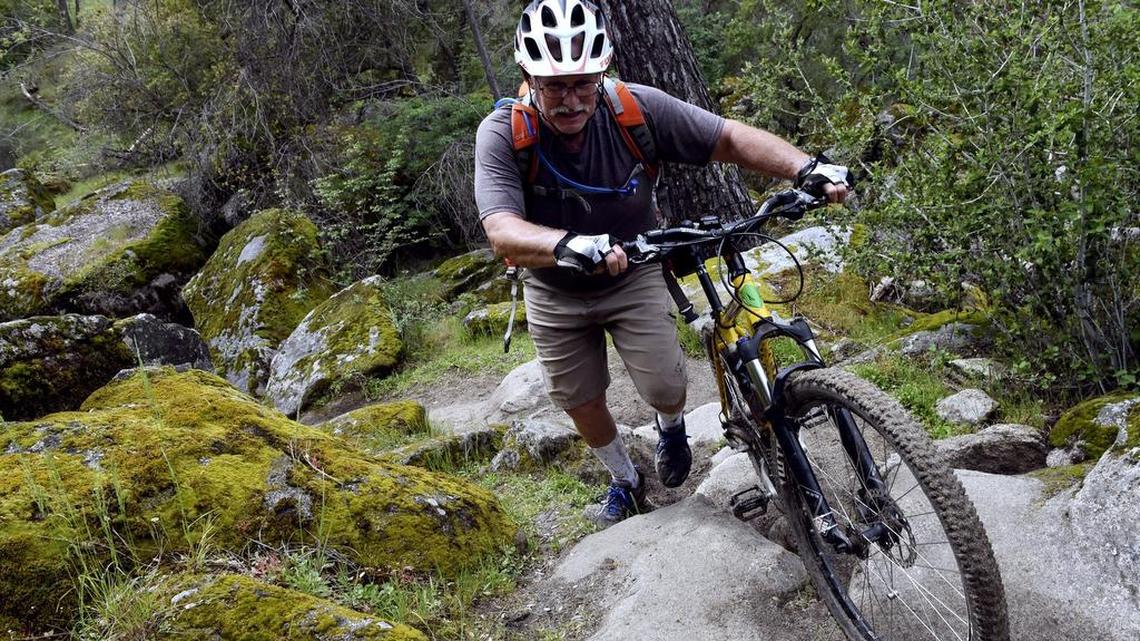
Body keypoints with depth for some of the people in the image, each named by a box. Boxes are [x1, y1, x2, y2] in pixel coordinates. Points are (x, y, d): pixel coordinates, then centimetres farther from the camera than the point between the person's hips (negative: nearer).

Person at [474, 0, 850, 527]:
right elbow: (502, 232, -41)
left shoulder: (637, 109, -25)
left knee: (663, 389, -10)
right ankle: (624, 479, 42)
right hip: (555, 294, 1)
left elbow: (730, 138, -19)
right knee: (581, 403, 11)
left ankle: (672, 426, 30)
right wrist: (571, 245, -60)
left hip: (634, 276, 0)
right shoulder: (502, 134, -29)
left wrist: (806, 168, -34)